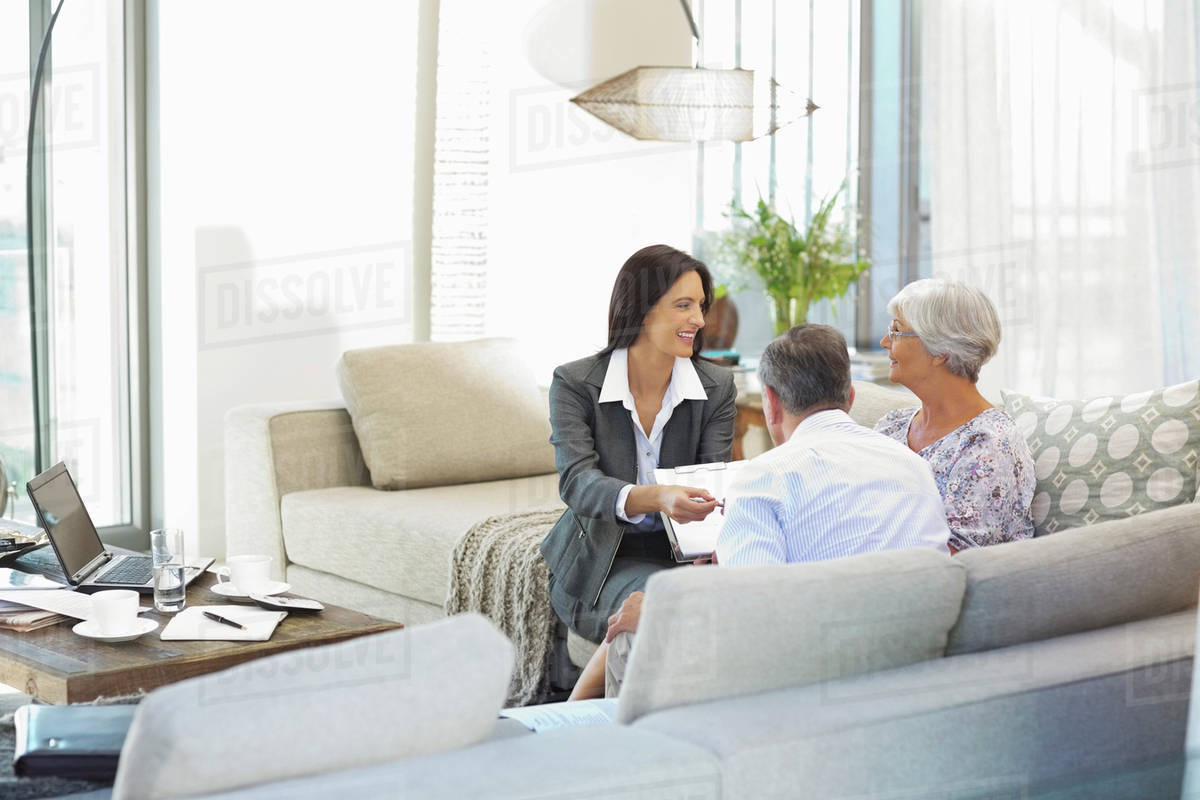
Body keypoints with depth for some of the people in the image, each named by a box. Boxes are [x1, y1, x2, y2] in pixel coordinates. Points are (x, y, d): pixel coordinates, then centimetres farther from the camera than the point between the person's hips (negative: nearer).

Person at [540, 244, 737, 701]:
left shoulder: (716, 387, 3)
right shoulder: (575, 384, -6)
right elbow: (576, 481, -20)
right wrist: (653, 498, -42)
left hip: (680, 554, 3)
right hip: (601, 559, -3)